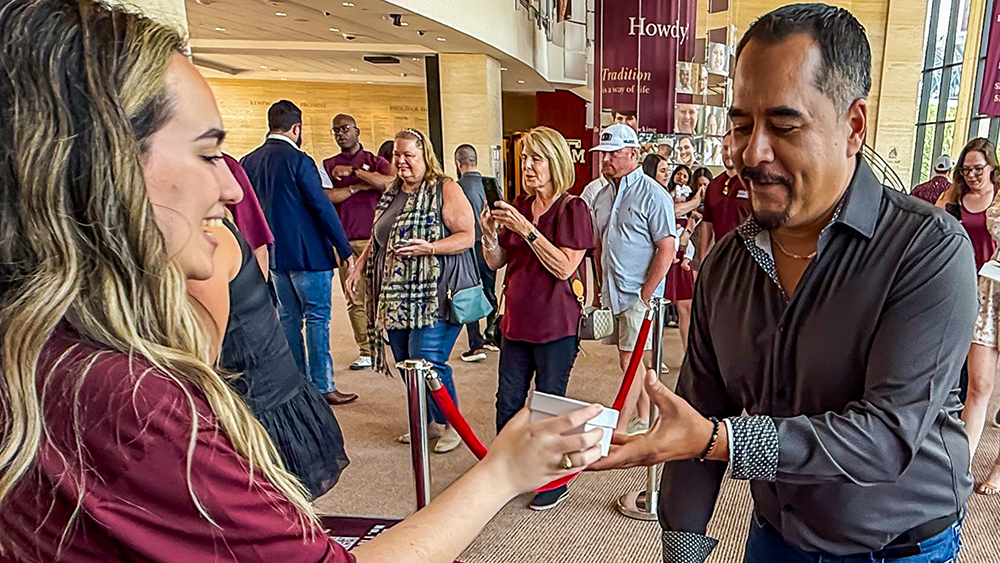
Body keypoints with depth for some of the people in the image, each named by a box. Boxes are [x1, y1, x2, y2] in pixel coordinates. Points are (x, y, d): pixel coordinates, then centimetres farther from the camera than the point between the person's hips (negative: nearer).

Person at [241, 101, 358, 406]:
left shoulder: (248, 161, 7)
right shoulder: (299, 160, -14)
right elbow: (322, 207, -16)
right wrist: (345, 250, -12)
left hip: (273, 255, 7)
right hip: (307, 253, -7)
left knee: (288, 318, 14)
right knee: (317, 318, 0)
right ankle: (323, 387, 4)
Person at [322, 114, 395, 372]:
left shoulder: (376, 161, 10)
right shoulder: (328, 165, 15)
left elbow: (391, 182, -12)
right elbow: (324, 196, -2)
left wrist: (353, 171, -9)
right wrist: (359, 186, -6)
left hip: (374, 238, -2)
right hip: (344, 241, 2)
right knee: (355, 299, 2)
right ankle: (366, 351, 9)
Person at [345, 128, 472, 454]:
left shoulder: (446, 189, -4)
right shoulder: (391, 194, 18)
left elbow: (468, 236, -11)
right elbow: (378, 239, 26)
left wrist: (428, 248, -23)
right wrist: (359, 268, 14)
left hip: (434, 295, -7)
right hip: (396, 298, 7)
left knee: (426, 362, -11)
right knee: (405, 363, 9)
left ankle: (451, 424, 11)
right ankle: (428, 422, 28)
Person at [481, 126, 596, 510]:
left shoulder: (572, 209, -9)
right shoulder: (518, 207, 8)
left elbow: (565, 266, -20)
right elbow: (496, 262, 10)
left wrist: (526, 229, -23)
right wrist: (490, 233, -10)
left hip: (556, 326, -6)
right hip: (516, 321, 6)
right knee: (508, 402, 15)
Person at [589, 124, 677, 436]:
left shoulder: (652, 194, -10)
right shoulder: (603, 195, 12)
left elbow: (667, 249, -14)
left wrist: (644, 295, -16)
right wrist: (601, 288, 14)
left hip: (638, 294, -7)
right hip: (612, 292, 7)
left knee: (630, 361, -4)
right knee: (632, 360, 15)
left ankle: (619, 429, 4)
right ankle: (644, 419, 29)